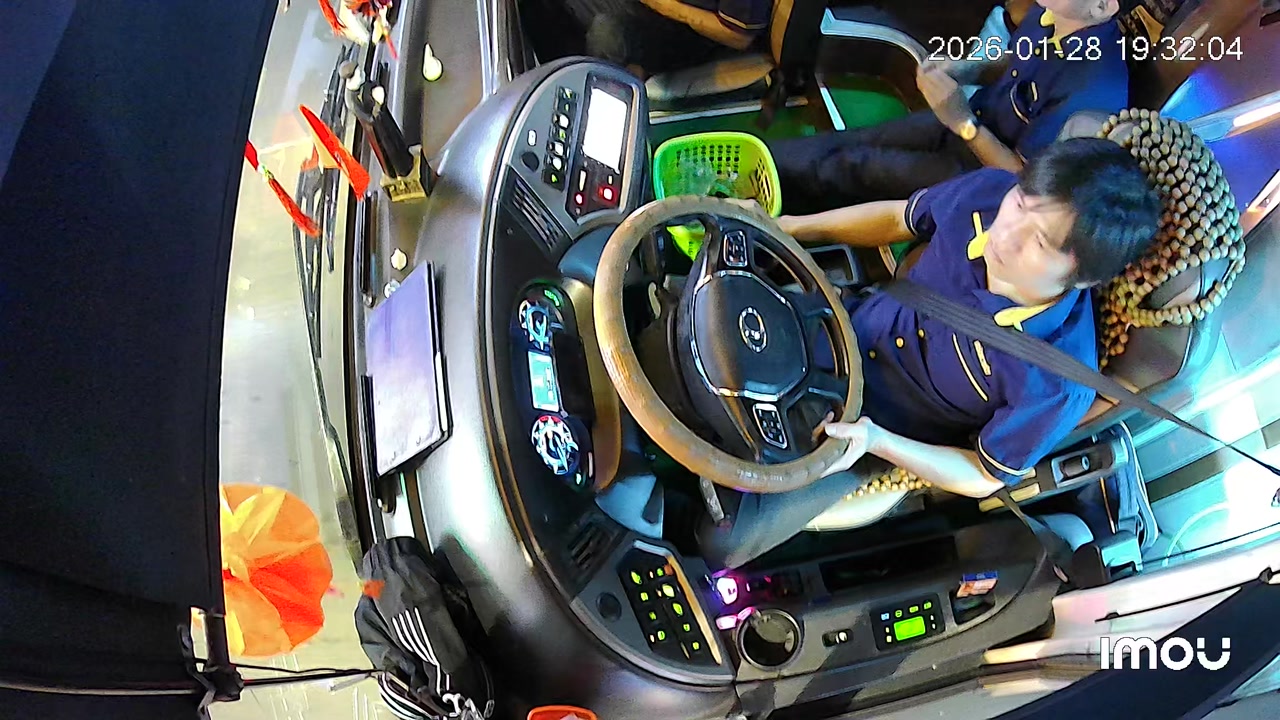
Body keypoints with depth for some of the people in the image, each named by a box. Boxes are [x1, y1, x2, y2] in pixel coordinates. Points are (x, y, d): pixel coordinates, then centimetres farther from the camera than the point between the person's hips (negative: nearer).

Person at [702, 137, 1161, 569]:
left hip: (875, 431, -4)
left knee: (721, 541, -11)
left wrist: (875, 440, -32)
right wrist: (789, 227, -4)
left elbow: (982, 477, -17)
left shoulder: (1059, 384, -33)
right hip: (846, 330, 5)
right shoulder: (988, 193, -21)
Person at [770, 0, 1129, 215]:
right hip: (972, 117, 7)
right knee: (845, 143, -1)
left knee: (853, 168, -8)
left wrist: (964, 123, -31)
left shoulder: (1093, 92, -36)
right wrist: (965, 69, -11)